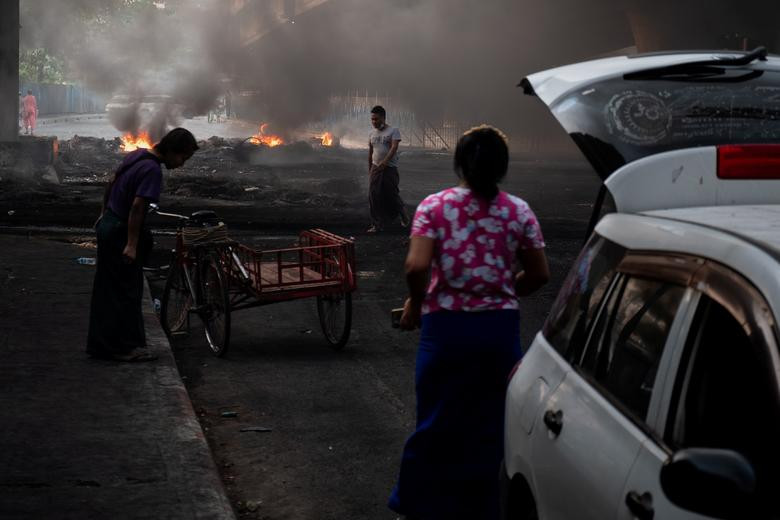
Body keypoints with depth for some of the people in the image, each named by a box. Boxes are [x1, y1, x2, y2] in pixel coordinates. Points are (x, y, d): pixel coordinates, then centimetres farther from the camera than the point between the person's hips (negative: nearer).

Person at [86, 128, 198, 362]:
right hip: (121, 232, -9)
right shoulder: (152, 170, -20)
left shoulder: (136, 156, 8)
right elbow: (137, 206, -25)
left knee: (106, 289, 14)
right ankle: (126, 347, 4)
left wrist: (105, 213, 31)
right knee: (127, 290, -1)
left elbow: (111, 185, 19)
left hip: (107, 226, 9)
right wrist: (132, 245, -24)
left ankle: (100, 344, 21)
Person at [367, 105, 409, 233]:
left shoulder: (393, 131, -5)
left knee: (391, 194, -2)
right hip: (376, 168, 5)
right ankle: (377, 225, 0)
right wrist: (370, 168, 20)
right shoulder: (372, 134, 12)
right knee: (374, 196, -4)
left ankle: (402, 212, 28)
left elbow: (394, 148, -18)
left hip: (390, 168, -5)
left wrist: (384, 162, -29)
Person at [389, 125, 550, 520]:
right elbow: (539, 274, 3)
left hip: (446, 325, -1)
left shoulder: (435, 206, -6)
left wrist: (415, 303, 1)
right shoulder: (518, 211, 0)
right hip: (500, 327, 1)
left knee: (438, 421, 12)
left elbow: (416, 266, -17)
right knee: (492, 423, 12)